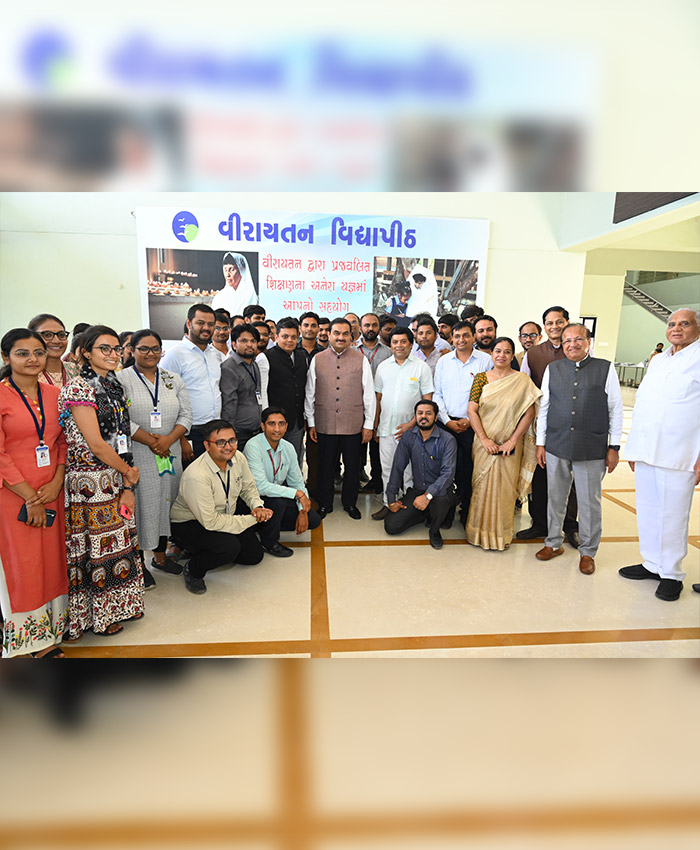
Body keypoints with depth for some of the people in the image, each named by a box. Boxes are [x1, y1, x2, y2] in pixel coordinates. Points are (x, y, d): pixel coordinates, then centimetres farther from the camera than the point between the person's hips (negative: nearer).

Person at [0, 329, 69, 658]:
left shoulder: (54, 394, 8)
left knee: (51, 561, 10)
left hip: (51, 492, 4)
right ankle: (27, 639, 21)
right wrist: (30, 498, -12)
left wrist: (57, 483, -6)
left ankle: (47, 638, 24)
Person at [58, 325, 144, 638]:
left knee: (118, 539, 15)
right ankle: (99, 615, 24)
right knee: (96, 545, 5)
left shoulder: (114, 385, 11)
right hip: (90, 479, -7)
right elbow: (95, 443, -17)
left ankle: (118, 606, 32)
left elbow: (121, 434, 10)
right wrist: (129, 472, -6)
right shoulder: (79, 387, -13)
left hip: (117, 477, 7)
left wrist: (128, 485, 4)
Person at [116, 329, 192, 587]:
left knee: (166, 503, 11)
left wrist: (168, 440, -10)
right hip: (136, 457, -4)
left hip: (170, 454, 4)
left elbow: (186, 415, 5)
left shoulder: (174, 380, 11)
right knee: (139, 506, 0)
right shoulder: (121, 379, -2)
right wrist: (150, 441, -16)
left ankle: (160, 556, 27)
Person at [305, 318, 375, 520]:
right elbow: (309, 394, 8)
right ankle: (324, 503, 28)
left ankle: (350, 503, 29)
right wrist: (311, 423, 6)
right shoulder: (317, 360, 4)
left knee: (352, 465, 10)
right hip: (325, 425, 1)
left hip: (353, 425, 0)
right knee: (325, 465, 10)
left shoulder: (361, 360, 1)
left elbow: (369, 394, 2)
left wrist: (369, 425, 0)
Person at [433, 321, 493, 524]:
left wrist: (470, 420, -8)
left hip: (473, 426, -2)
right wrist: (447, 420, -2)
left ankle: (468, 515, 15)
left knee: (470, 471, 1)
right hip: (447, 424, 2)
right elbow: (437, 394, 8)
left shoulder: (486, 360, 1)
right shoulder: (443, 361, 9)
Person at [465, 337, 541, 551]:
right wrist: (484, 439, -11)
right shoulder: (481, 378, 2)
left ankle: (502, 534, 24)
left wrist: (513, 441, -11)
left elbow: (529, 413, -5)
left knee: (506, 488, 7)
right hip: (485, 443, 1)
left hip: (510, 445, -1)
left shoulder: (522, 381, -1)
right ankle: (481, 532, 23)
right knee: (483, 486, 7)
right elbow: (472, 410, -2)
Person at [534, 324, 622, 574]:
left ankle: (588, 552, 25)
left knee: (590, 502, 7)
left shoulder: (605, 369, 1)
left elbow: (615, 410, 2)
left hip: (592, 449, -2)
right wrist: (541, 443, 8)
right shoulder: (552, 369, 7)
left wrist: (614, 447, 0)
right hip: (556, 447, 2)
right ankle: (554, 543, 31)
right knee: (555, 498, 13)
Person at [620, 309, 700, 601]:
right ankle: (652, 563, 26)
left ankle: (671, 574, 16)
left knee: (672, 516, 1)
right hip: (645, 452, 6)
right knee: (647, 511, 12)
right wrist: (633, 448, 16)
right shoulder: (657, 361, 17)